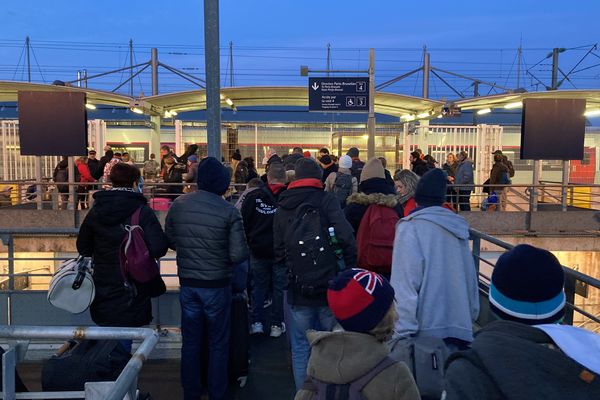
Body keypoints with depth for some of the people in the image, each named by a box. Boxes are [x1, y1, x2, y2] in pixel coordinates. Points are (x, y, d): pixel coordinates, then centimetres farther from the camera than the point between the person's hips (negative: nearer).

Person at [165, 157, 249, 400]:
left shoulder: (178, 205, -6)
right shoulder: (229, 211, -17)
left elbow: (170, 242, 4)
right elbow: (239, 255, -19)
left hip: (187, 284, 4)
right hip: (216, 286, -3)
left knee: (190, 342, 17)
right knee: (218, 344, 13)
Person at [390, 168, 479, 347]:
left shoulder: (411, 227, -8)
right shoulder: (458, 226, 9)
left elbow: (406, 283, -16)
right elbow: (471, 277, 12)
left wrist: (404, 331, -15)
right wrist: (471, 316, 20)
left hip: (426, 329, -5)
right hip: (460, 327, 6)